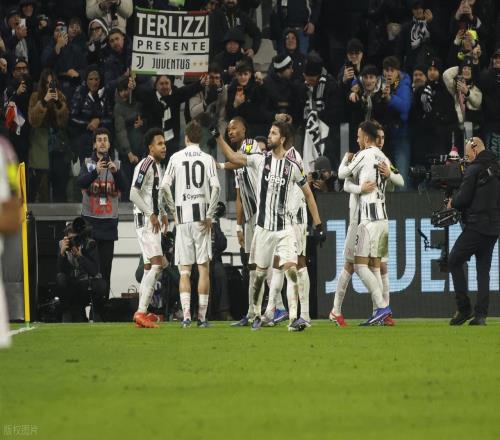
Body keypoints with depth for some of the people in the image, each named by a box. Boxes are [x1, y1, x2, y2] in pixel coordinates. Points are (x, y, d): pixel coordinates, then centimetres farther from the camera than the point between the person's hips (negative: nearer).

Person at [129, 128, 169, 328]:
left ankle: (142, 312, 16)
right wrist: (151, 214, -21)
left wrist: (162, 214, 15)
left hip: (153, 221, 10)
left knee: (150, 267, 12)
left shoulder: (157, 166, 17)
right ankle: (141, 312, -20)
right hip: (145, 220, -10)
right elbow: (134, 194, -21)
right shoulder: (145, 165, -14)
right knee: (157, 263, -17)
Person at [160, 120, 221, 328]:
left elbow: (164, 186, -5)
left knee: (184, 270, 4)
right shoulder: (207, 159, 1)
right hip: (201, 215, 0)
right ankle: (202, 316, 0)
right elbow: (215, 187, -10)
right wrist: (210, 215, -5)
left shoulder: (176, 158, 3)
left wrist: (173, 210, 7)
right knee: (203, 268, 3)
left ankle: (186, 314, -7)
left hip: (182, 217, 0)